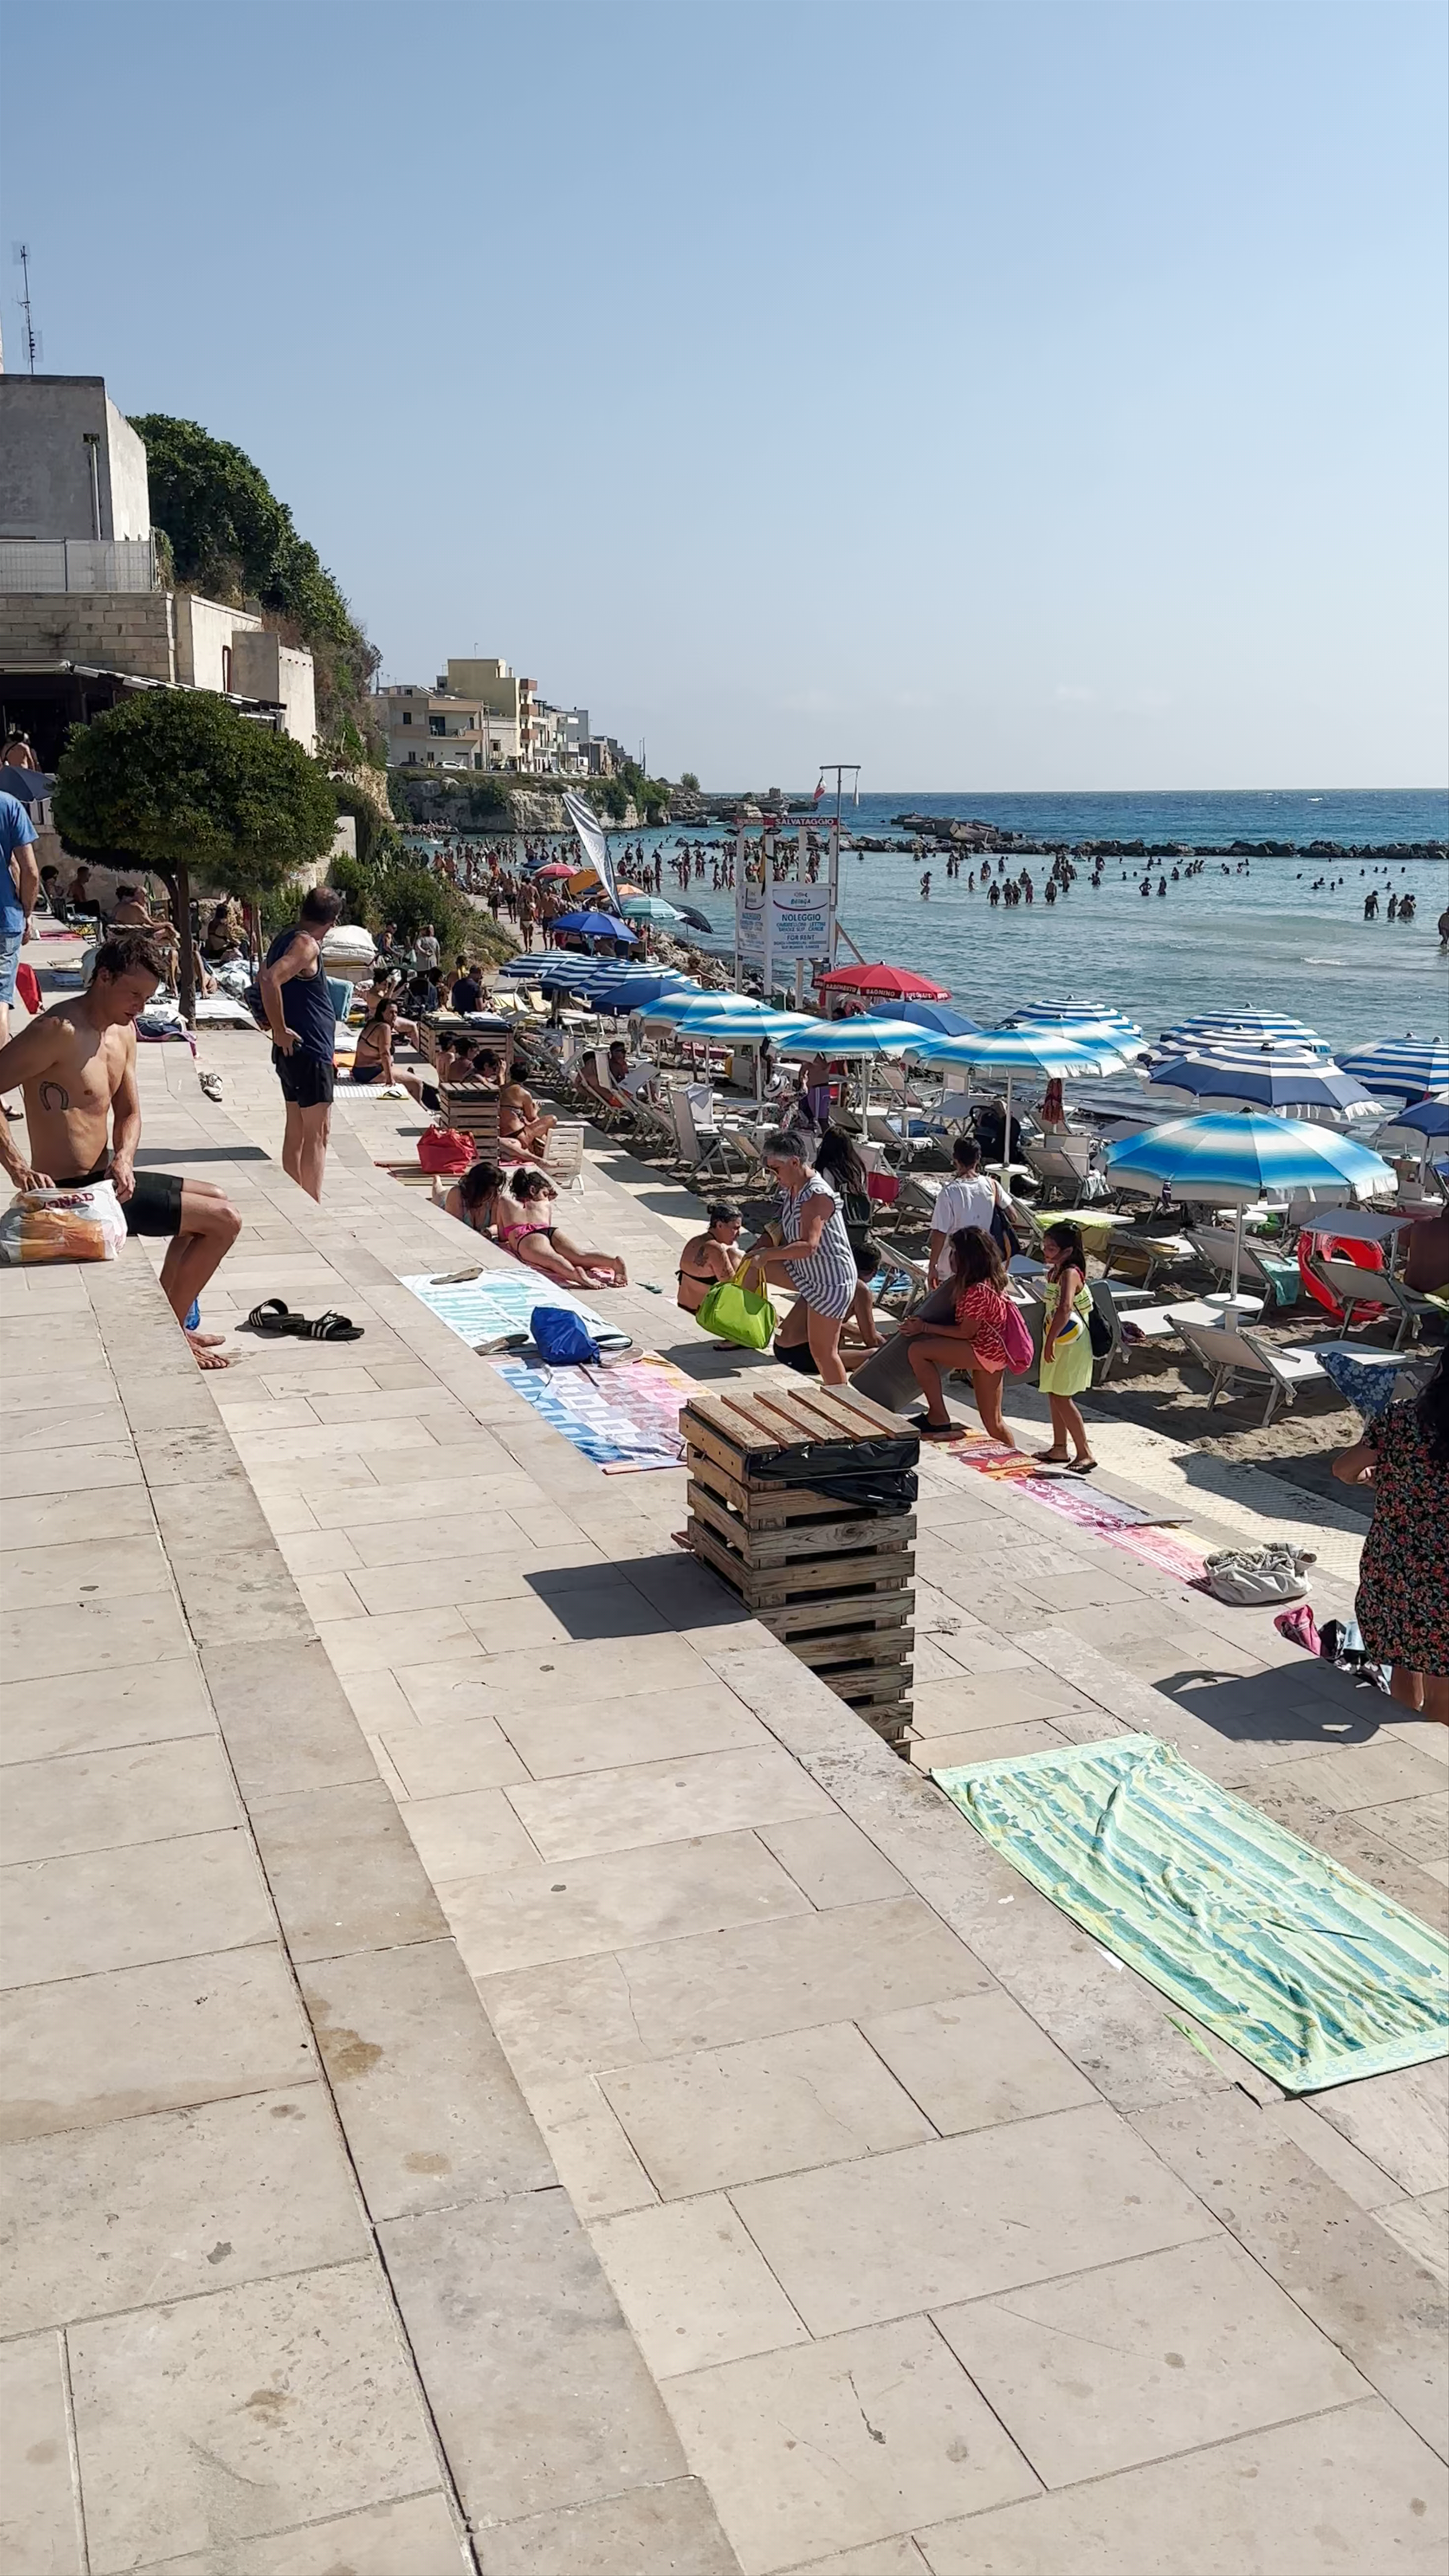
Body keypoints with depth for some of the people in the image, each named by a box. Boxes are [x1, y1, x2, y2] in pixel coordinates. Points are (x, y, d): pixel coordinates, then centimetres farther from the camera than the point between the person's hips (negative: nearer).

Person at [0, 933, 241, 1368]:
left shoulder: (122, 1031, 8)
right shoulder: (60, 1030, -21)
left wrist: (123, 1159, -7)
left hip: (104, 1178, 10)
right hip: (72, 1191, -10)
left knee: (214, 1199, 25)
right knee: (224, 1221, -10)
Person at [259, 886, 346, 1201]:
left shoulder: (285, 938, 13)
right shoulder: (307, 944, -15)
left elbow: (270, 978, 27)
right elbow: (270, 980, -30)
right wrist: (280, 1031, -22)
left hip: (293, 1050, 10)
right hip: (310, 1050, -10)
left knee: (296, 1131, 13)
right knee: (317, 1134, -7)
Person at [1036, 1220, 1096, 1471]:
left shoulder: (1070, 1273, -22)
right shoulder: (1054, 1272, 8)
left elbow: (1065, 1308, -37)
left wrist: (1051, 1340, -37)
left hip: (1071, 1344, -10)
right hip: (1057, 1341, 10)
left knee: (1062, 1397, -8)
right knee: (1054, 1394, 16)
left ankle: (1085, 1454, -4)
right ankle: (1060, 1449, 27)